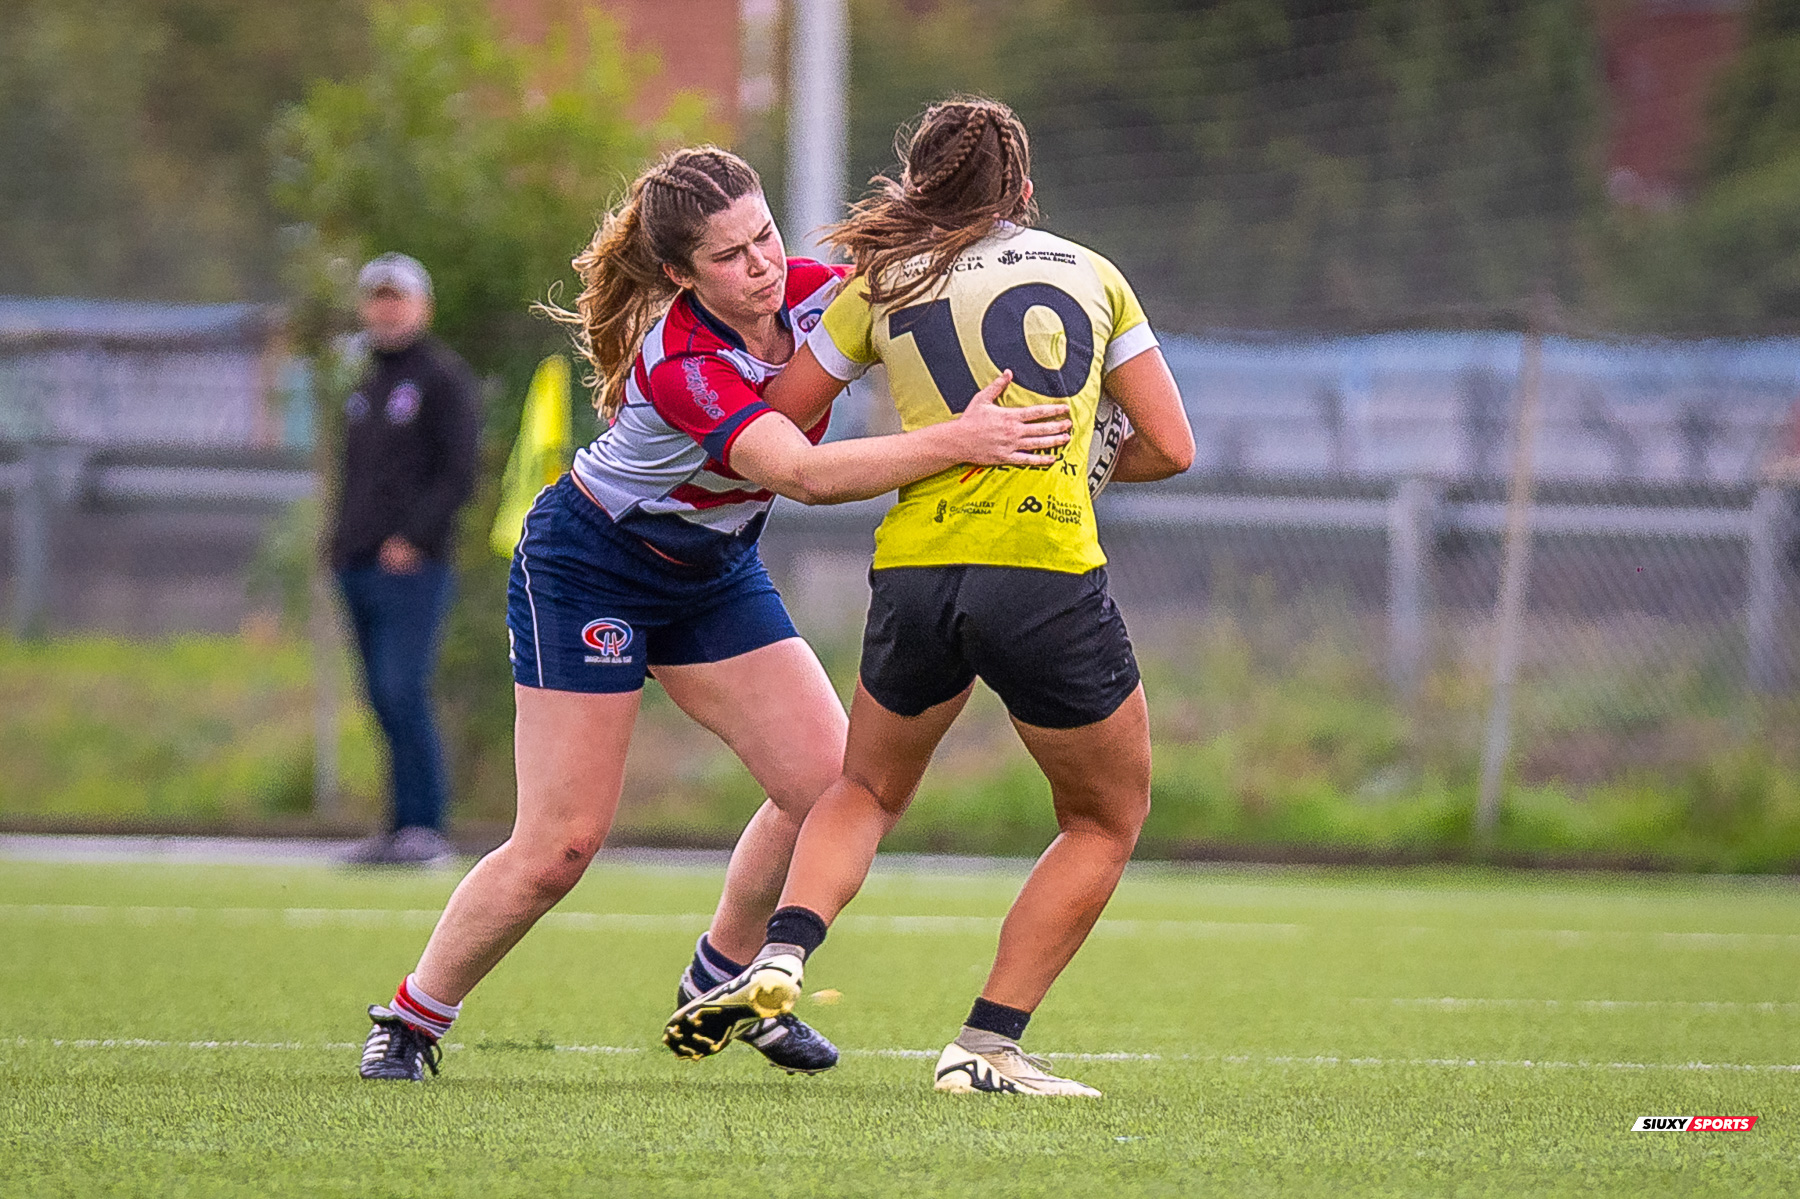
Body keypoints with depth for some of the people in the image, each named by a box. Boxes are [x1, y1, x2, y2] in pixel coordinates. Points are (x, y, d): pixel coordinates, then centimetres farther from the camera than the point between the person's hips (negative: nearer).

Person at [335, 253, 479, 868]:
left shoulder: (444, 376, -2)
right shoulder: (366, 387, 22)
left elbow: (458, 473, -10)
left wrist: (411, 539, -18)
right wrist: (341, 540, 13)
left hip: (412, 569, -8)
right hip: (358, 567, 8)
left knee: (404, 695, -16)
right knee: (385, 701, 5)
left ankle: (425, 827, -16)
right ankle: (401, 830, 7)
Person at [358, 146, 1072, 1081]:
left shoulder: (808, 294, -14)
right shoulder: (683, 365, -35)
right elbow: (806, 475, -47)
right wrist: (956, 443, -57)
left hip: (713, 571, 7)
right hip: (587, 571, -7)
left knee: (832, 782, -5)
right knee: (559, 845, -8)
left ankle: (723, 979, 18)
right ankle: (411, 1019, 11)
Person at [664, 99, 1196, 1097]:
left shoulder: (885, 283, 12)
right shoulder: (1093, 275, 14)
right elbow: (1170, 448, 12)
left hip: (916, 577, 2)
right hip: (1049, 578, -2)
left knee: (867, 790, 26)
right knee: (1108, 820, 18)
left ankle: (781, 954, 0)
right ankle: (987, 1044, 8)